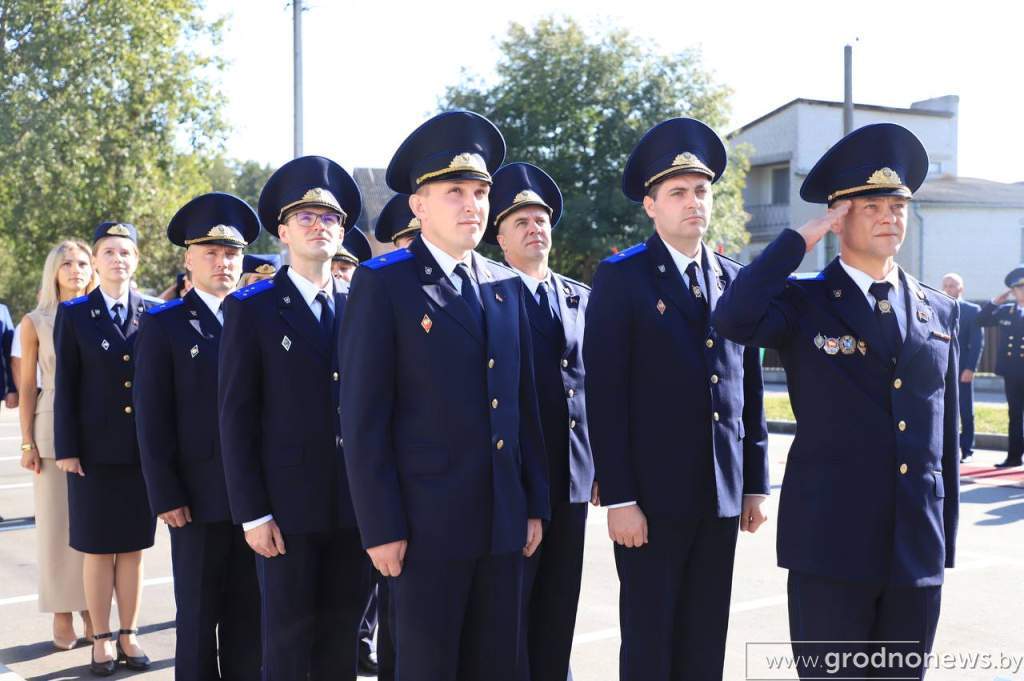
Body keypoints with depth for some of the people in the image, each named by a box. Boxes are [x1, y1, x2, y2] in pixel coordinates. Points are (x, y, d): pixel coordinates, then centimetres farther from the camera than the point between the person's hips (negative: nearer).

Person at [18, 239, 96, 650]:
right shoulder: (35, 323, 2)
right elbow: (28, 387, 2)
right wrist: (27, 443, -3)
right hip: (54, 430, -1)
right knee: (56, 522, 2)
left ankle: (92, 611, 14)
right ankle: (62, 615, 11)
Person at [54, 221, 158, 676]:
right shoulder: (73, 315, 1)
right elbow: (65, 386, -1)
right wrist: (66, 449, -6)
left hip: (143, 450, 2)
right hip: (95, 450, -1)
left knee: (133, 546, 9)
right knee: (97, 548, 6)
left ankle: (129, 635, 21)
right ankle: (101, 640, 17)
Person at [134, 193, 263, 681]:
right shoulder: (163, 325, 0)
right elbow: (151, 420, -4)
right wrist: (165, 496, -10)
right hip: (199, 495, -3)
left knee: (250, 613, 10)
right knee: (198, 615, 7)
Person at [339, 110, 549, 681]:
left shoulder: (507, 287, 11)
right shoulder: (382, 284, -6)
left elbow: (525, 404, 13)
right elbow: (364, 418, -9)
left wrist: (536, 504, 10)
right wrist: (381, 527, -12)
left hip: (504, 524, 5)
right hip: (428, 523, -5)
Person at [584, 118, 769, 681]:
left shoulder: (736, 280, 10)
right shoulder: (620, 279, -5)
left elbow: (750, 391, 12)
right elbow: (605, 396, -10)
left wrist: (755, 485, 10)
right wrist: (618, 498, -14)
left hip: (723, 496, 5)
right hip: (652, 495, -4)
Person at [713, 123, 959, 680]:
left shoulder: (939, 312, 10)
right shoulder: (803, 302, -1)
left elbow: (945, 430, 14)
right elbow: (733, 319, -24)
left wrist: (946, 539, 13)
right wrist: (803, 237, -14)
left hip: (919, 549, 4)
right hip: (830, 545, -4)